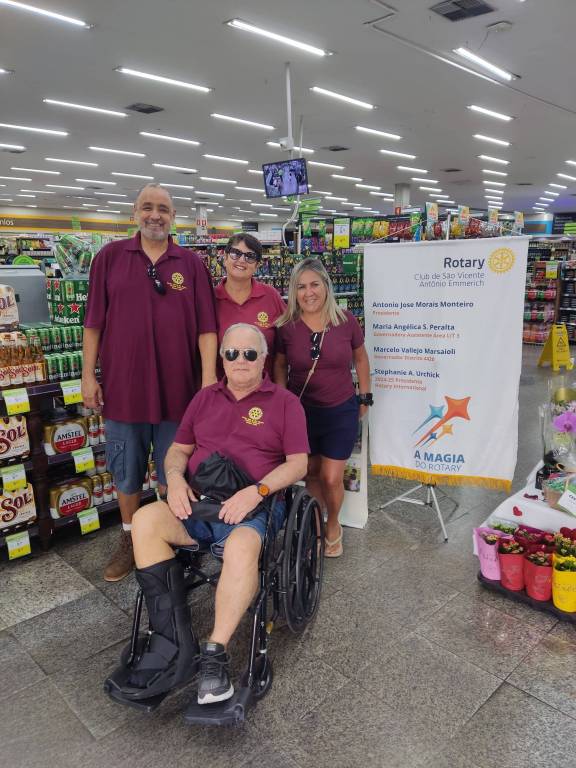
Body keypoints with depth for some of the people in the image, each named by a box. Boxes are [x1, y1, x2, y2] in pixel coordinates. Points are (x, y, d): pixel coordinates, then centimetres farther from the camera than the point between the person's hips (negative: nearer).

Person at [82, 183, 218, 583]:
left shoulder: (192, 264, 2)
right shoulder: (110, 257, 4)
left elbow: (205, 326, -2)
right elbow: (94, 321, 4)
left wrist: (209, 379, -9)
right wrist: (89, 374, 1)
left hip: (177, 388, 0)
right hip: (122, 385, 1)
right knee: (126, 471, 14)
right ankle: (130, 538, 34)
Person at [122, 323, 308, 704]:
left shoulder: (285, 402, 7)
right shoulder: (205, 398, 20)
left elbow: (298, 463, 0)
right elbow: (178, 450, 21)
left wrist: (257, 490, -16)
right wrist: (175, 480, -2)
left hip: (254, 504, -4)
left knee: (242, 547, -37)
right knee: (145, 520, -25)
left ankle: (215, 654, -22)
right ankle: (176, 642, -21)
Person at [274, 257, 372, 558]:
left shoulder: (346, 321, -9)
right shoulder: (287, 327, -8)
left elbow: (360, 358, 6)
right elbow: (280, 365, 7)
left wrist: (364, 396, 9)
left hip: (341, 411, -1)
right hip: (301, 411, 1)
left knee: (331, 478, 0)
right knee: (311, 474, 13)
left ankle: (333, 525, 30)